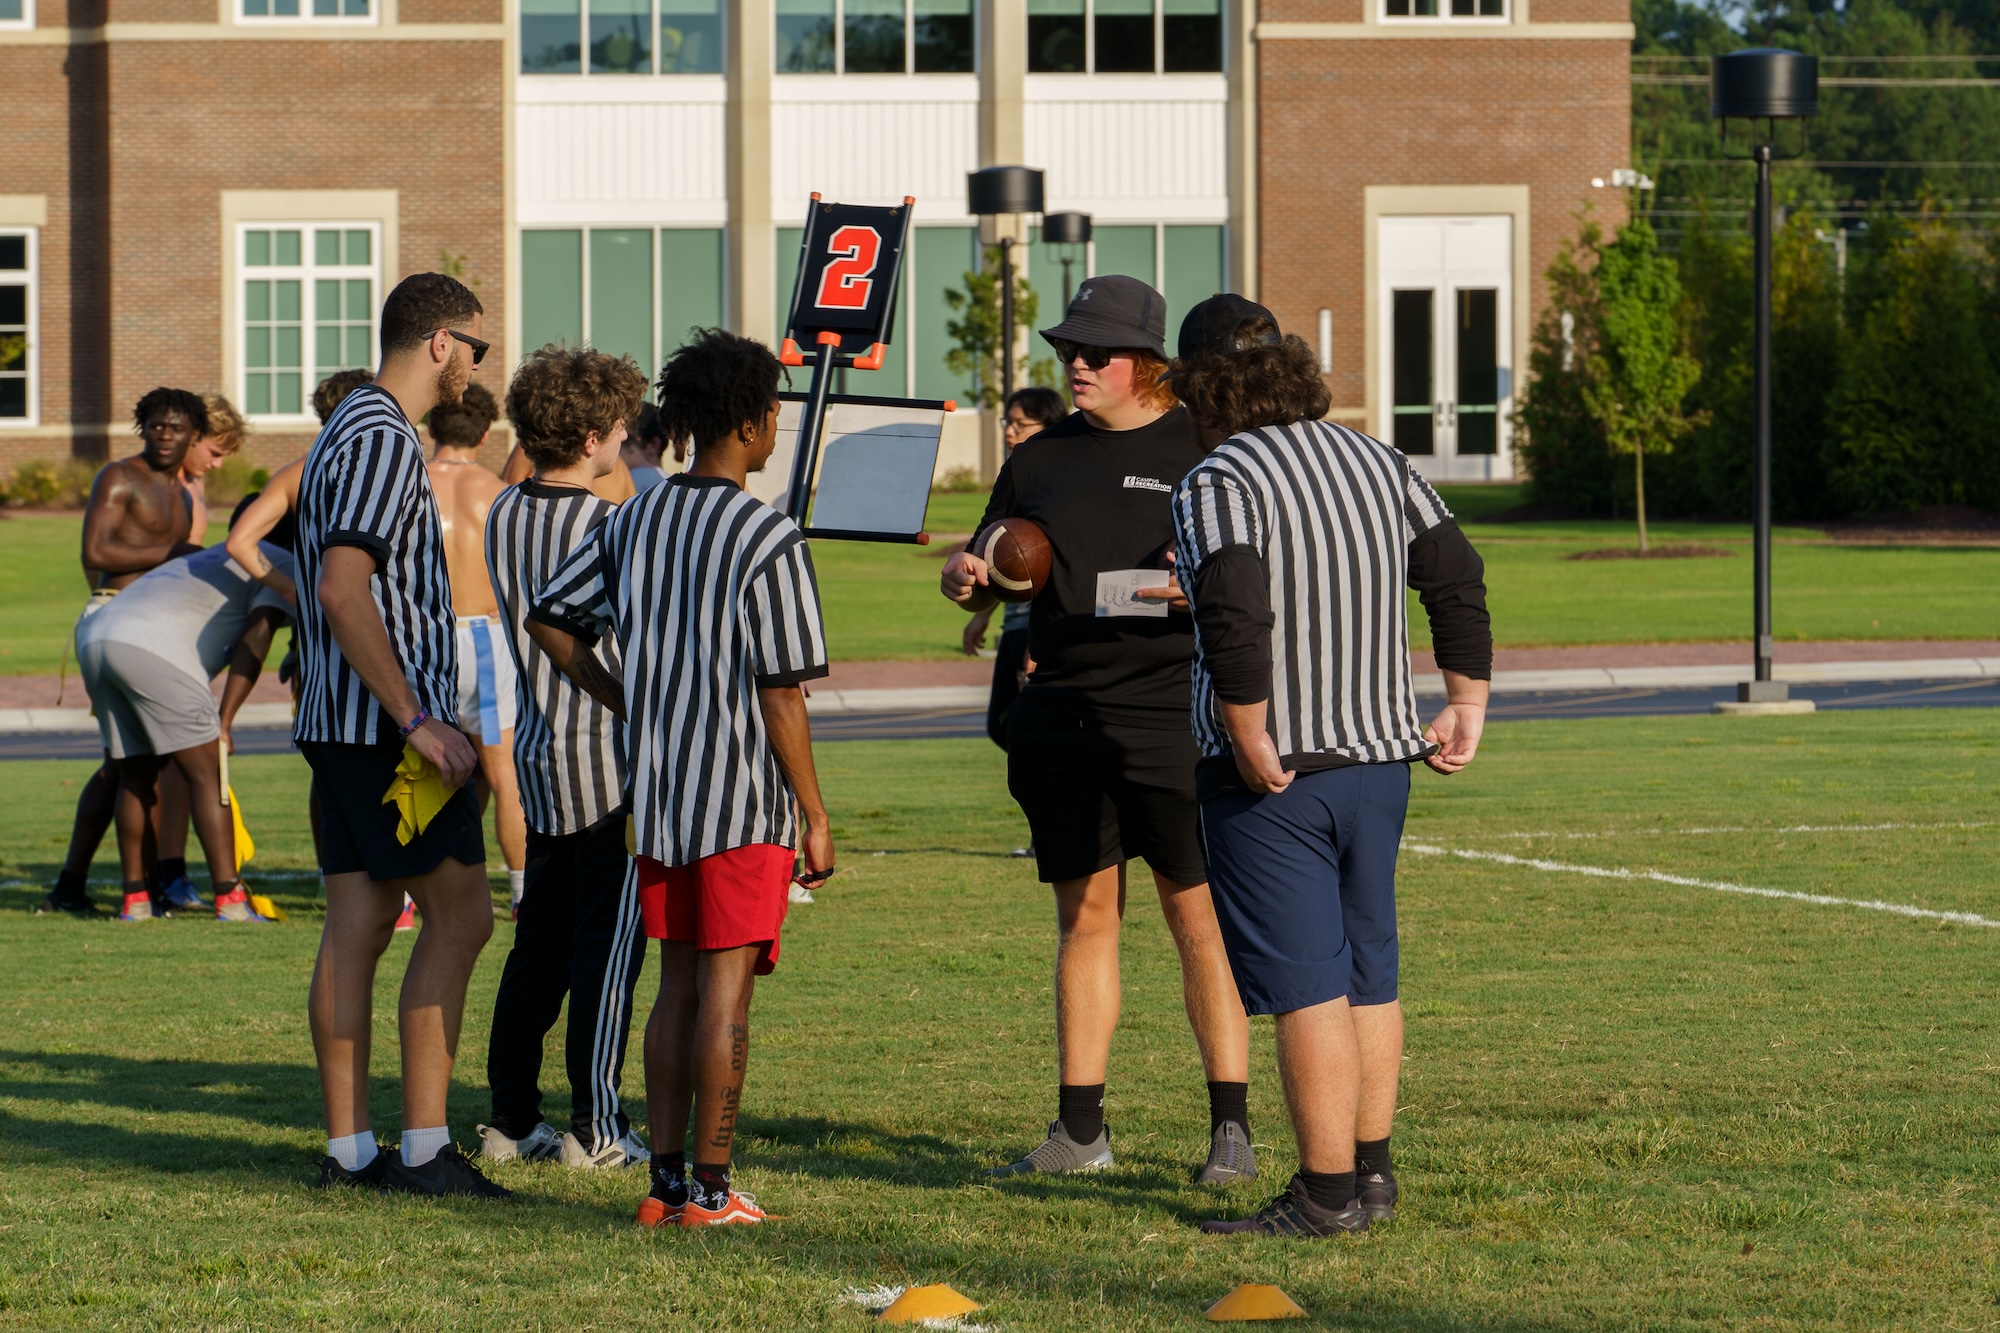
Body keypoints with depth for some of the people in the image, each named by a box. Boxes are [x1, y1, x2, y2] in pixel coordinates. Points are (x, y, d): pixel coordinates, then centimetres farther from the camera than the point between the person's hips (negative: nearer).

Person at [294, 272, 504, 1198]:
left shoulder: (353, 431, 19)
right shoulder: (384, 442, -15)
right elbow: (343, 593, -23)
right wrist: (419, 722, -23)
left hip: (341, 727, 10)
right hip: (385, 723, -10)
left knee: (356, 925, 8)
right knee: (460, 914, -7)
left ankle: (347, 1148, 8)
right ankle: (424, 1147, -8)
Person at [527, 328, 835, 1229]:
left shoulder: (636, 521, 7)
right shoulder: (769, 540, -13)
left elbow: (550, 621, 12)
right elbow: (780, 692, -13)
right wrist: (814, 813, -7)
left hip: (657, 790, 6)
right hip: (744, 799, -6)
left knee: (678, 985, 13)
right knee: (726, 989, -3)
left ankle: (664, 1182, 14)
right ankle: (709, 1189, -2)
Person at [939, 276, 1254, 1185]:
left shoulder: (1200, 451, 0)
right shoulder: (1041, 459, 14)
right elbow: (992, 574, 21)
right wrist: (965, 580, -3)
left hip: (1170, 712, -5)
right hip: (1061, 717, 5)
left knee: (1199, 917, -5)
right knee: (1084, 915, 8)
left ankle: (1232, 1127, -2)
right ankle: (1080, 1128, 13)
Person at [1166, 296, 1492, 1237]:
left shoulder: (1215, 486, -13)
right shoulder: (1376, 462, 10)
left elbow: (1235, 620, -26)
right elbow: (1457, 577, 11)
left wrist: (1252, 747, -18)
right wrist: (1466, 706, 15)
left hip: (1276, 771, -7)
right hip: (1380, 754, 7)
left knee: (1304, 983, -4)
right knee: (1368, 972, 16)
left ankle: (1327, 1193, -2)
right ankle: (1372, 1173, 23)